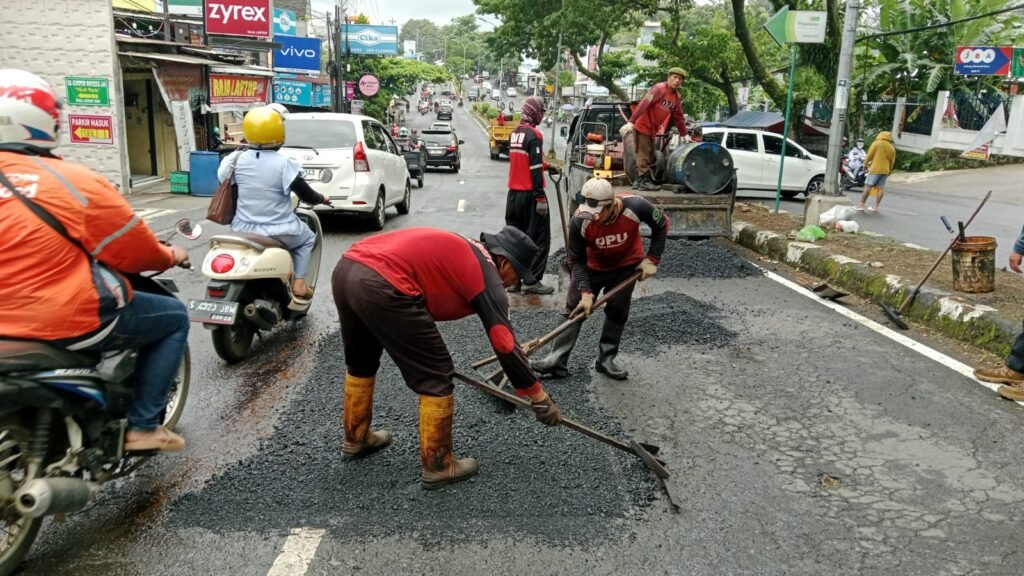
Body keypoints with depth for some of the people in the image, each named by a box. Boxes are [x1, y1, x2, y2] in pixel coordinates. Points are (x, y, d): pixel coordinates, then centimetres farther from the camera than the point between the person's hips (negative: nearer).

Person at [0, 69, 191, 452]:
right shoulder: (74, 182, -16)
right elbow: (135, 249, -7)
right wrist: (169, 258, 14)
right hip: (69, 323, -7)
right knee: (174, 318, 13)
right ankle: (142, 427, 9)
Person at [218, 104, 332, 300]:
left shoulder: (236, 159, -5)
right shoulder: (284, 164, -16)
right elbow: (306, 196, -8)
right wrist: (322, 198, 15)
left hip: (242, 231, 4)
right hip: (278, 234, -3)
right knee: (308, 239, 26)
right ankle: (298, 284, 11)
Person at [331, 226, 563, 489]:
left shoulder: (459, 250, 28)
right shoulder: (487, 274, 4)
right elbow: (504, 345, -1)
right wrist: (538, 395, 10)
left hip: (345, 269, 10)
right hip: (380, 286, -10)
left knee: (360, 363, 31)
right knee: (436, 377, 6)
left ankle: (356, 438, 49)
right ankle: (437, 466, 18)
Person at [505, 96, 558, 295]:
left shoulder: (515, 133, 12)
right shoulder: (533, 135, -13)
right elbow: (534, 168, -19)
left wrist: (546, 166, 29)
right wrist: (540, 198, -18)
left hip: (513, 193, 8)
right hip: (529, 194, -8)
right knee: (538, 239, -2)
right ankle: (532, 281, -3)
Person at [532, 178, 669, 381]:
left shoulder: (636, 207, -33)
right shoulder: (579, 221, -32)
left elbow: (661, 224, -12)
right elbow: (577, 261, -19)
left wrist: (652, 259, -15)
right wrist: (585, 292, -28)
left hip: (626, 266, 0)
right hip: (592, 267, 0)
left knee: (617, 312, 1)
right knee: (574, 309, -3)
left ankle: (606, 360, 16)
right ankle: (557, 360, 2)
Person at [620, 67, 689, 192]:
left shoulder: (676, 96, 9)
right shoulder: (659, 89, -15)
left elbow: (678, 117, 15)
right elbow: (643, 104, -24)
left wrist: (684, 134, 13)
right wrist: (631, 122, -32)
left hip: (652, 130, 9)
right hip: (643, 126, -9)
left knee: (649, 156, 12)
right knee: (644, 154, -7)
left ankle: (640, 181, 19)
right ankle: (644, 181, -3)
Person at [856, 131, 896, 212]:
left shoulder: (876, 143, -2)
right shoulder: (892, 147, 15)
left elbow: (870, 155, -6)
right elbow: (892, 161, 16)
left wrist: (866, 163, 9)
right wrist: (889, 171, 24)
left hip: (875, 169, -5)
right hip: (885, 170, 6)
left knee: (868, 186, -6)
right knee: (880, 188, 4)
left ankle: (861, 204, -9)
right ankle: (876, 206, 3)